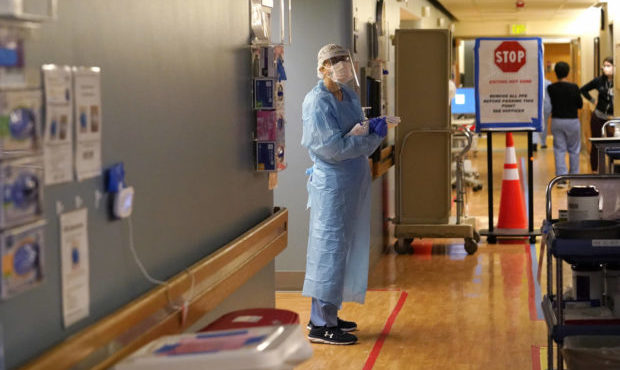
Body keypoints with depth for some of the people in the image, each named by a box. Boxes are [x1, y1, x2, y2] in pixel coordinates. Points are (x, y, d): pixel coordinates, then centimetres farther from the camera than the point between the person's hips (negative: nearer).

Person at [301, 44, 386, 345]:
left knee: (345, 247, 13)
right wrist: (373, 137, -13)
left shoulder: (349, 95, 12)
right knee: (330, 246, -6)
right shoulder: (317, 101, -14)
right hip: (331, 182, -9)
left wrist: (371, 127, -4)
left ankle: (325, 315, 23)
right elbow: (334, 147, -20)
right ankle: (321, 324, -1)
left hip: (354, 181, 9)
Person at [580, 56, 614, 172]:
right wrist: (593, 100, 5)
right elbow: (583, 90, 13)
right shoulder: (599, 81, -2)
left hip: (613, 118, -2)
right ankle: (594, 170, 18)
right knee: (596, 145, 8)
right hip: (598, 118, 2)